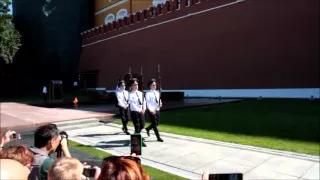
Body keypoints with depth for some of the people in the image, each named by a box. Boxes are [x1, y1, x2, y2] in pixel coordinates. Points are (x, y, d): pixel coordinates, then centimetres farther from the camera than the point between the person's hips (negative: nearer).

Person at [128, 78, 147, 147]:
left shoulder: (141, 93, 11)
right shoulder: (131, 95, -8)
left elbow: (144, 102, 8)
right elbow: (132, 105, -14)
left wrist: (144, 109, -9)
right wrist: (140, 110, -15)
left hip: (141, 112, 6)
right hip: (134, 112, -6)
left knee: (142, 126, 10)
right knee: (137, 127, -1)